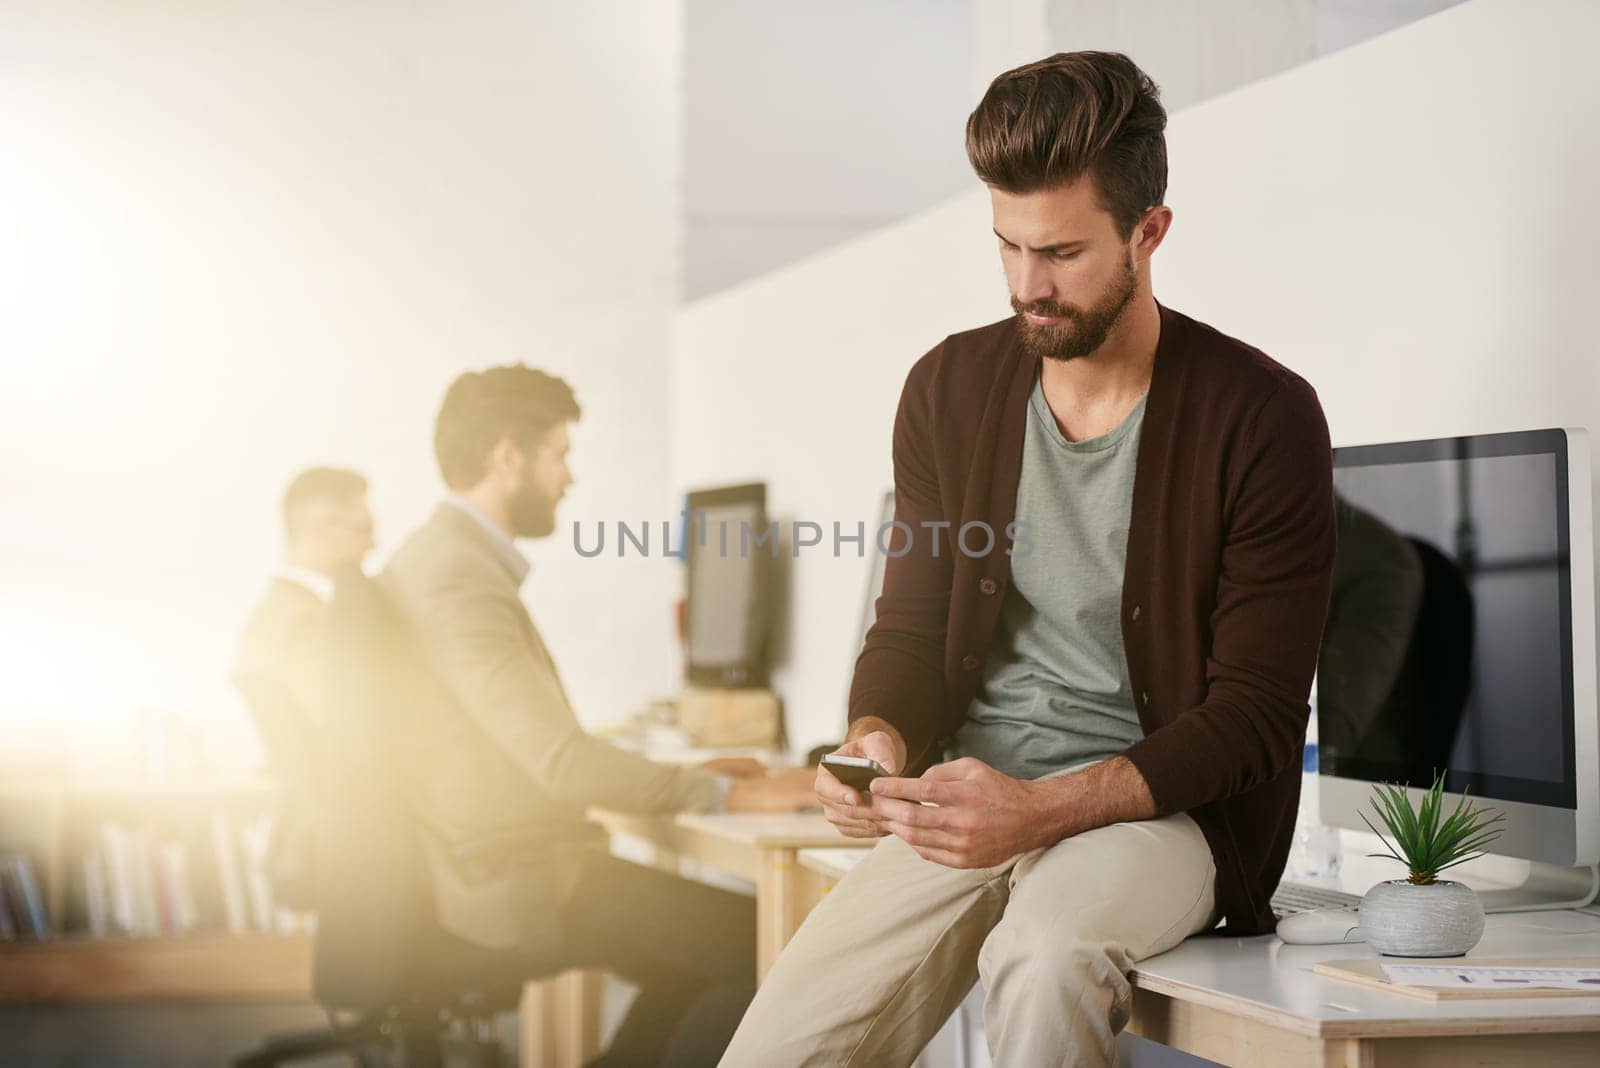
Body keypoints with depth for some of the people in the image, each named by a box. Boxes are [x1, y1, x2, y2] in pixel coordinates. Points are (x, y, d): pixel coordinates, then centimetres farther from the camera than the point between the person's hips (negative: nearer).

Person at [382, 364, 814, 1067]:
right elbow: (557, 759, -25)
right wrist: (727, 794, -20)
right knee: (764, 947, -13)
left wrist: (677, 777, 14)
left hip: (488, 868, 11)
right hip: (512, 884, -11)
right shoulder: (458, 579, -19)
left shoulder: (434, 559, 14)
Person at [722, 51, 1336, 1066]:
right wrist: (877, 747, -10)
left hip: (1162, 810, -4)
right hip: (969, 797, 4)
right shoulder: (951, 391, 6)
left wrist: (1044, 809, -23)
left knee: (1048, 956, -38)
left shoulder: (1262, 420, -8)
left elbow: (1253, 717, -10)